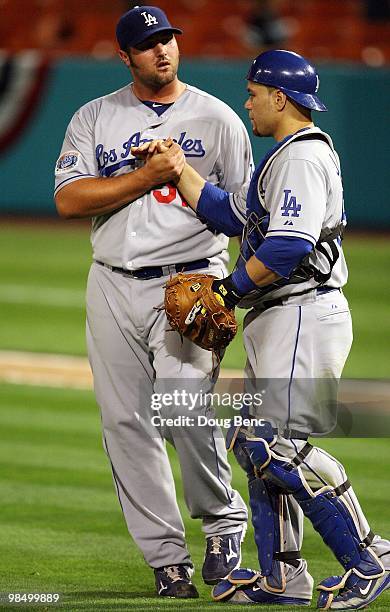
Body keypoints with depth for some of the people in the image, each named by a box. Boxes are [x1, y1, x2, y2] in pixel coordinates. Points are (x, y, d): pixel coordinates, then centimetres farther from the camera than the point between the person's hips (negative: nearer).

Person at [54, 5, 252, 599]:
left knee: (186, 414, -18)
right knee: (126, 422, 0)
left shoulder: (217, 118, 7)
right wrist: (150, 175, -11)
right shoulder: (95, 117, 10)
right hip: (114, 286, 3)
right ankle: (167, 558, 7)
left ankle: (224, 520, 8)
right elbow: (68, 198, -3)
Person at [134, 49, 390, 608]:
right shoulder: (284, 158, 20)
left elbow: (290, 245, -24)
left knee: (281, 446, -16)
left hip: (303, 316, -11)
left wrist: (233, 286, -14)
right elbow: (229, 215, 24)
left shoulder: (303, 157, -14)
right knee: (256, 442, 12)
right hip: (275, 321, 11)